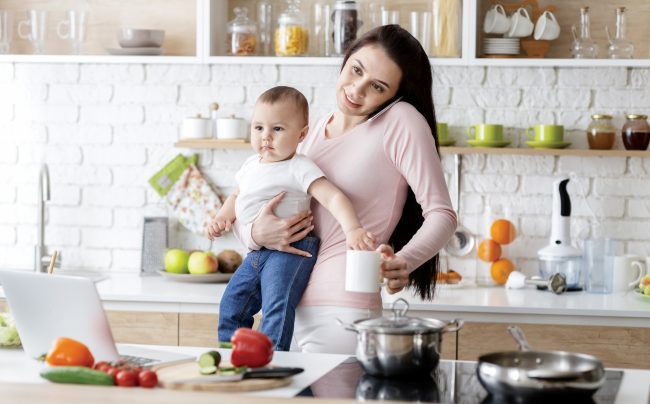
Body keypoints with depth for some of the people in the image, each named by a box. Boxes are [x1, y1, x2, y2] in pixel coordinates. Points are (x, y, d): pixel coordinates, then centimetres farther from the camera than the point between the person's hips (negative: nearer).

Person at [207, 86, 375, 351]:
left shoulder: (299, 169, -13)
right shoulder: (251, 165, 12)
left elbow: (332, 197, -23)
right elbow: (237, 196, 29)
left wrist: (352, 229, -37)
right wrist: (221, 218, 10)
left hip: (290, 251, -8)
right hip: (256, 254, 9)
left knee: (277, 307, -23)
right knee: (231, 304, 14)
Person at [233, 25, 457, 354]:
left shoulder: (402, 121, -6)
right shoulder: (313, 132, 13)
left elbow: (441, 214, -11)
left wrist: (403, 263, -30)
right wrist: (255, 234, -8)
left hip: (342, 314, -6)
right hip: (286, 311, 7)